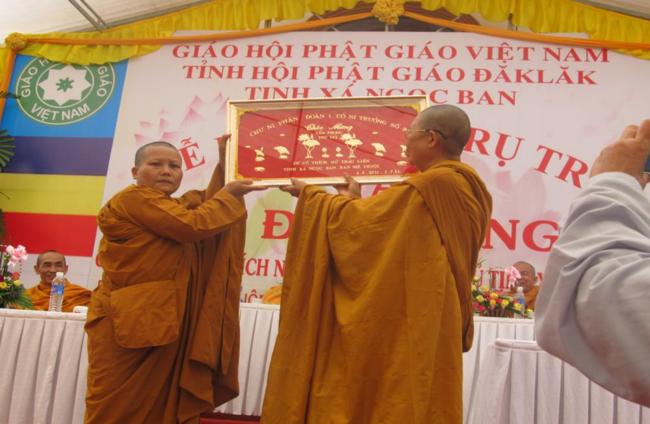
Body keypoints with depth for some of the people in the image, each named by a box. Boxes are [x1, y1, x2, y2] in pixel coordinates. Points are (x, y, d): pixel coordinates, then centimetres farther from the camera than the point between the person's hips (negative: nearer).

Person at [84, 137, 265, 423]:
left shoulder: (174, 207, 20)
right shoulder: (134, 199, -10)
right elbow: (195, 225, -18)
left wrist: (224, 163, 5)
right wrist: (230, 195, -6)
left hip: (164, 323, 9)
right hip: (130, 323, -9)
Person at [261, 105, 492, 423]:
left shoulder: (430, 187, -18)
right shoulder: (470, 189, 10)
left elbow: (359, 220, -11)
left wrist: (310, 194, 4)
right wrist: (357, 200, 21)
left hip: (407, 328, -9)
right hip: (430, 325, 9)